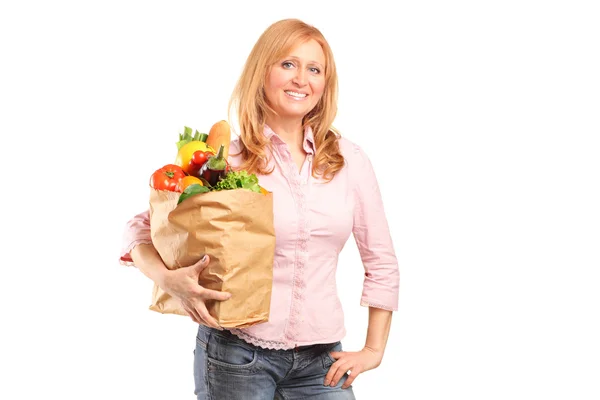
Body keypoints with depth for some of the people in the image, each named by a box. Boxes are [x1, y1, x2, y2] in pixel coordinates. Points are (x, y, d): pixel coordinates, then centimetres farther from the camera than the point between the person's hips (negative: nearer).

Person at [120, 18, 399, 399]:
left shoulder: (349, 159, 1)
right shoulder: (227, 158, -6)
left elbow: (381, 261, 9)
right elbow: (142, 229, -2)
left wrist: (374, 350, 6)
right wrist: (169, 279, -22)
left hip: (321, 359, 3)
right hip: (236, 352, -2)